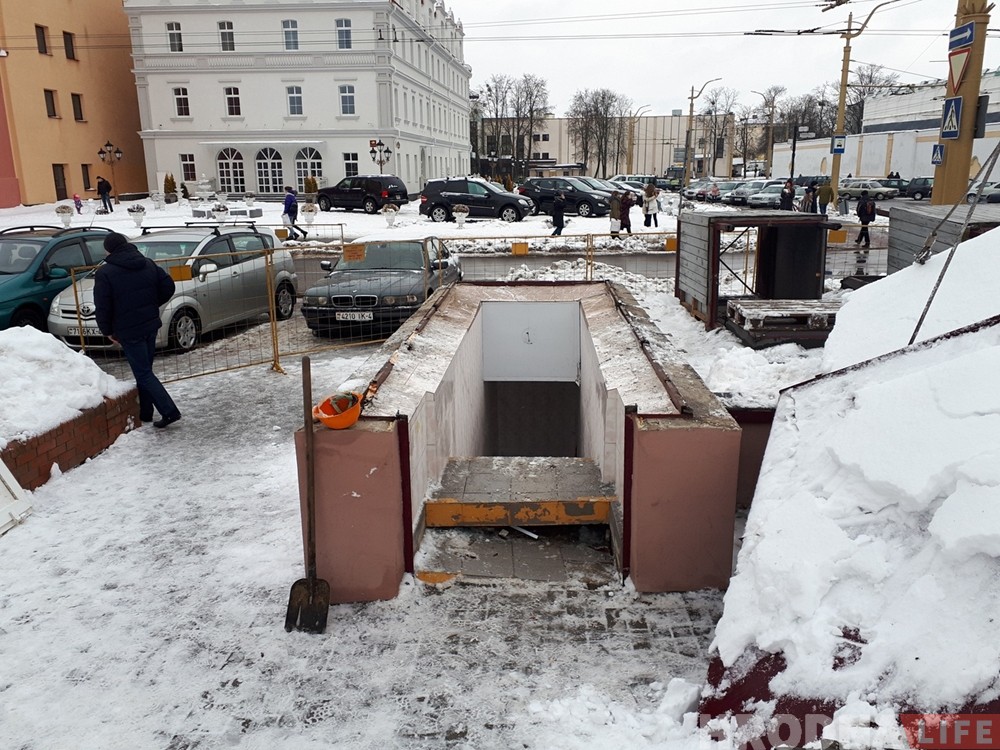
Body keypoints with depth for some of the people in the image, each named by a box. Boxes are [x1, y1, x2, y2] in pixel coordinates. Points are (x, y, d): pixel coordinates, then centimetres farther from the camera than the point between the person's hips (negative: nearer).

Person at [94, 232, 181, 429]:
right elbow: (168, 286, 5)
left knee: (143, 373, -3)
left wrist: (108, 331, 2)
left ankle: (169, 411, -11)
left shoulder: (105, 272, -10)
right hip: (151, 325, 6)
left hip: (129, 331, -6)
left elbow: (102, 307, -11)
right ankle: (145, 412, 23)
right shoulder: (148, 264, 6)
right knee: (145, 370, 16)